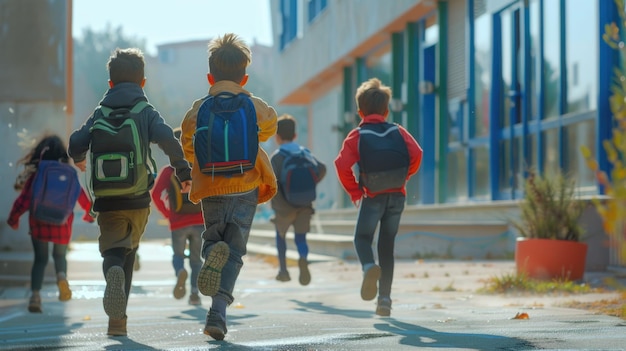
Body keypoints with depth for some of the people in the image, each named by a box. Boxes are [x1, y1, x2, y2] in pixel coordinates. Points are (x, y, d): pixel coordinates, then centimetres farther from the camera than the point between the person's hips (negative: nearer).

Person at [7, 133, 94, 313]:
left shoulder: (35, 174, -5)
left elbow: (24, 199, -7)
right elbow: (81, 196, 7)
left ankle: (35, 294, -4)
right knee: (60, 255, 21)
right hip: (62, 224, 1)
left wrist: (13, 219, 7)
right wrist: (90, 214, 24)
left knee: (40, 259, 12)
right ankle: (62, 276, -11)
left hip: (39, 224, 0)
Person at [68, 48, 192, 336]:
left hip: (107, 201, 0)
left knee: (112, 251, 4)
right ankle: (117, 317, 12)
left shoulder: (100, 113, 8)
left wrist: (79, 160, 22)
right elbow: (167, 139, -15)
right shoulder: (147, 112, 3)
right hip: (138, 200, 0)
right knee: (128, 253, 17)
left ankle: (113, 273, -34)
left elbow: (76, 143, -2)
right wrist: (184, 172, -7)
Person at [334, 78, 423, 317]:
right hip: (397, 196, 3)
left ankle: (369, 266, -25)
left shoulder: (357, 135, 1)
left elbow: (342, 164, -13)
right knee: (387, 245, 11)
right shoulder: (398, 131, 7)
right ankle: (384, 299, 7)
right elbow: (416, 154, -9)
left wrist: (354, 193, -2)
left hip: (372, 196, -3)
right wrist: (403, 178, 5)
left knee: (362, 237, 10)